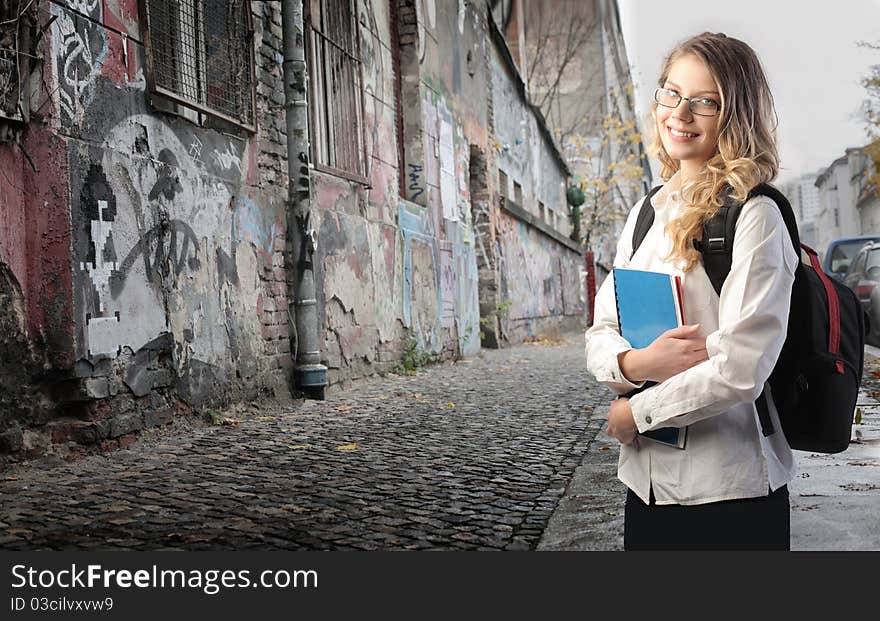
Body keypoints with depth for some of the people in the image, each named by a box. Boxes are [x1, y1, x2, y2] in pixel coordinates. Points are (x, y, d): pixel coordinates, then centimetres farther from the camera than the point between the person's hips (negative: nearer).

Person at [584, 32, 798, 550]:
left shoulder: (754, 216, -13)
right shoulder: (646, 213, 8)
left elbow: (742, 370, -21)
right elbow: (599, 336, 8)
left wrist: (634, 414, -10)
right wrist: (636, 362, -14)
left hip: (729, 493, -6)